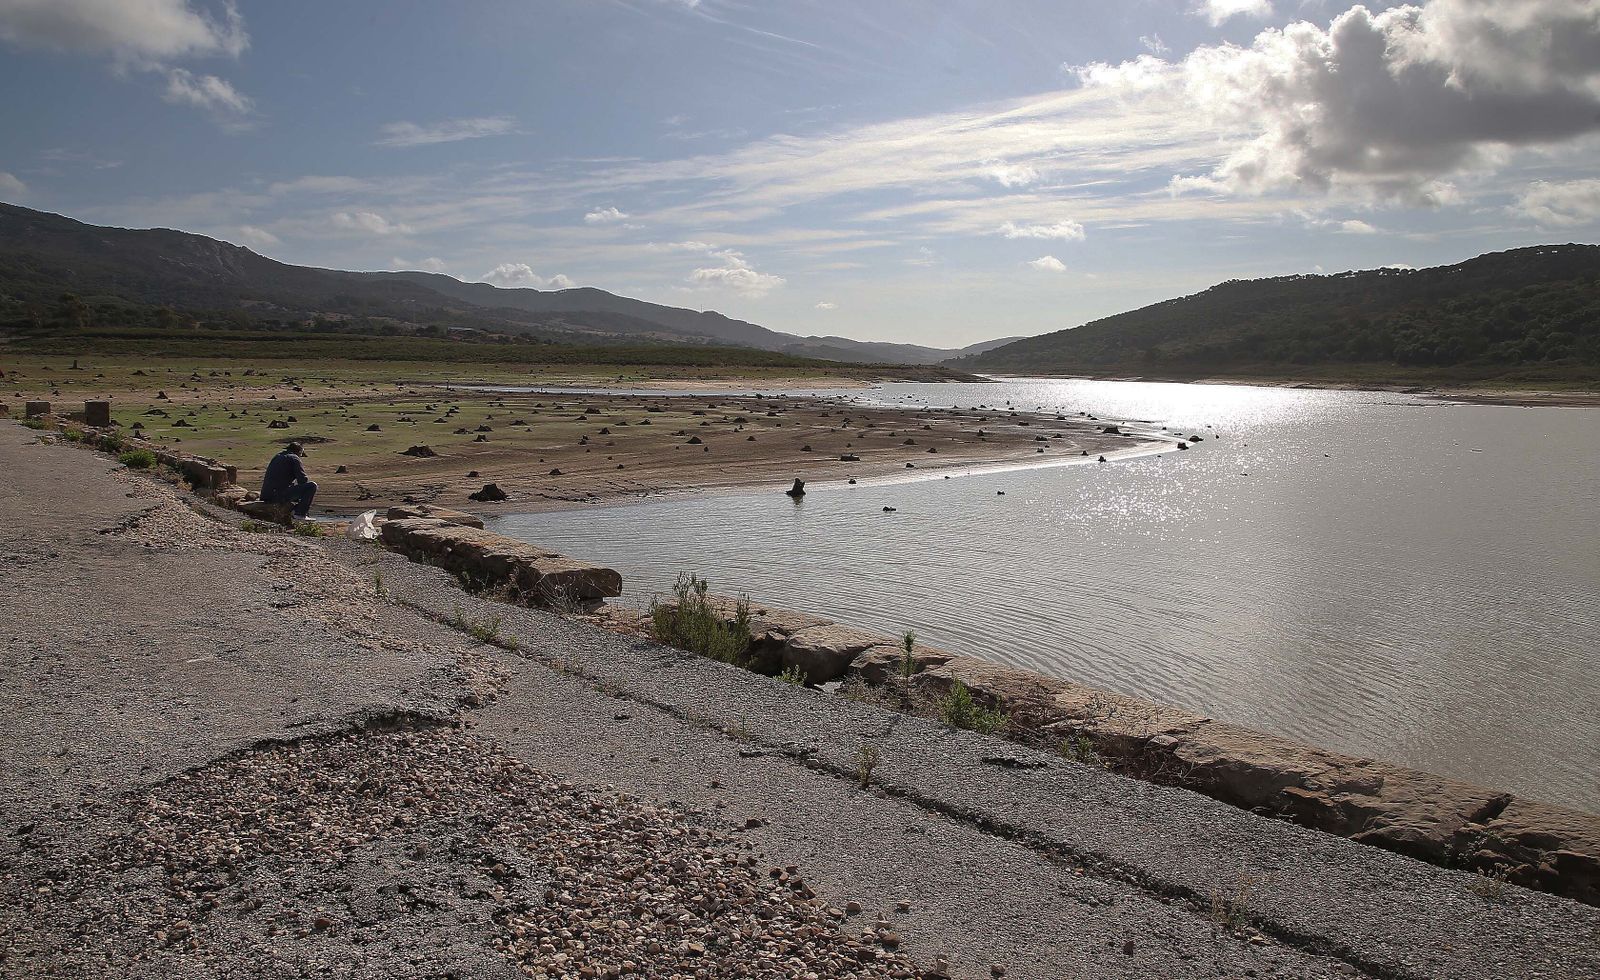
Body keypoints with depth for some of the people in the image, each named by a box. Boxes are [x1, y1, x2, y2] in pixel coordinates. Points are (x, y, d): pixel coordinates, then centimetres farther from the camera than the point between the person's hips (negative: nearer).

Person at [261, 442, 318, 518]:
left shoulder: (276, 457, 24)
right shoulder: (294, 458, -1)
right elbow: (303, 480, -9)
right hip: (281, 495, -9)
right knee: (312, 486, -7)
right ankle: (300, 514, -7)